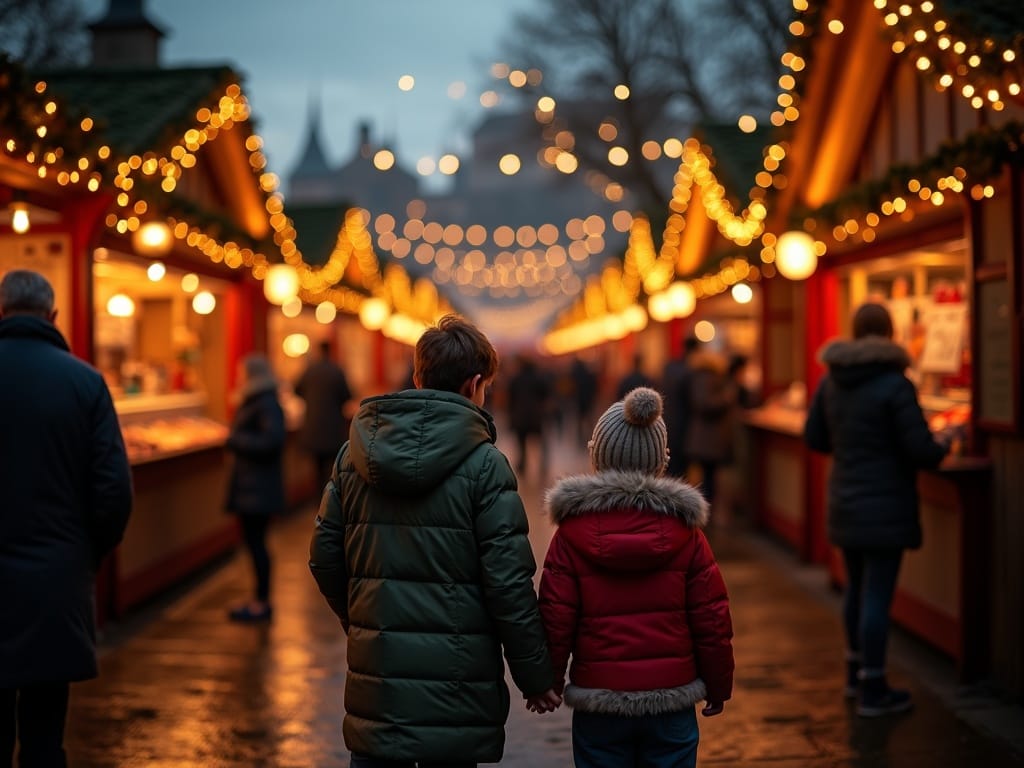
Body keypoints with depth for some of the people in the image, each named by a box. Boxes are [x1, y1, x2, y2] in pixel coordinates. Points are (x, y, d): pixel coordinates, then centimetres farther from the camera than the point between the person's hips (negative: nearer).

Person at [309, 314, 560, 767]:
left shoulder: (355, 452, 4)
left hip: (376, 677, 4)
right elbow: (508, 581, -12)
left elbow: (324, 556, 8)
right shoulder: (483, 463, -10)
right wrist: (535, 677, -3)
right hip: (454, 681, -4)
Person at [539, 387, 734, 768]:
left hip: (598, 702, -1)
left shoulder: (572, 534, -7)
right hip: (672, 698, 1)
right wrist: (719, 686, 12)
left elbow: (555, 619, -7)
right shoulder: (684, 530, -3)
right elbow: (712, 618, -1)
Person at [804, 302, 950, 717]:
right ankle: (872, 691, 4)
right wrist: (941, 449, 4)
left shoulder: (831, 381, 3)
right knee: (877, 595, -2)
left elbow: (814, 437, 11)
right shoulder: (895, 384, -16)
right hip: (885, 507, -7)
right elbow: (921, 449, -17)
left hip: (845, 503, 7)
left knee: (857, 588, 20)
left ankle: (856, 674, 32)